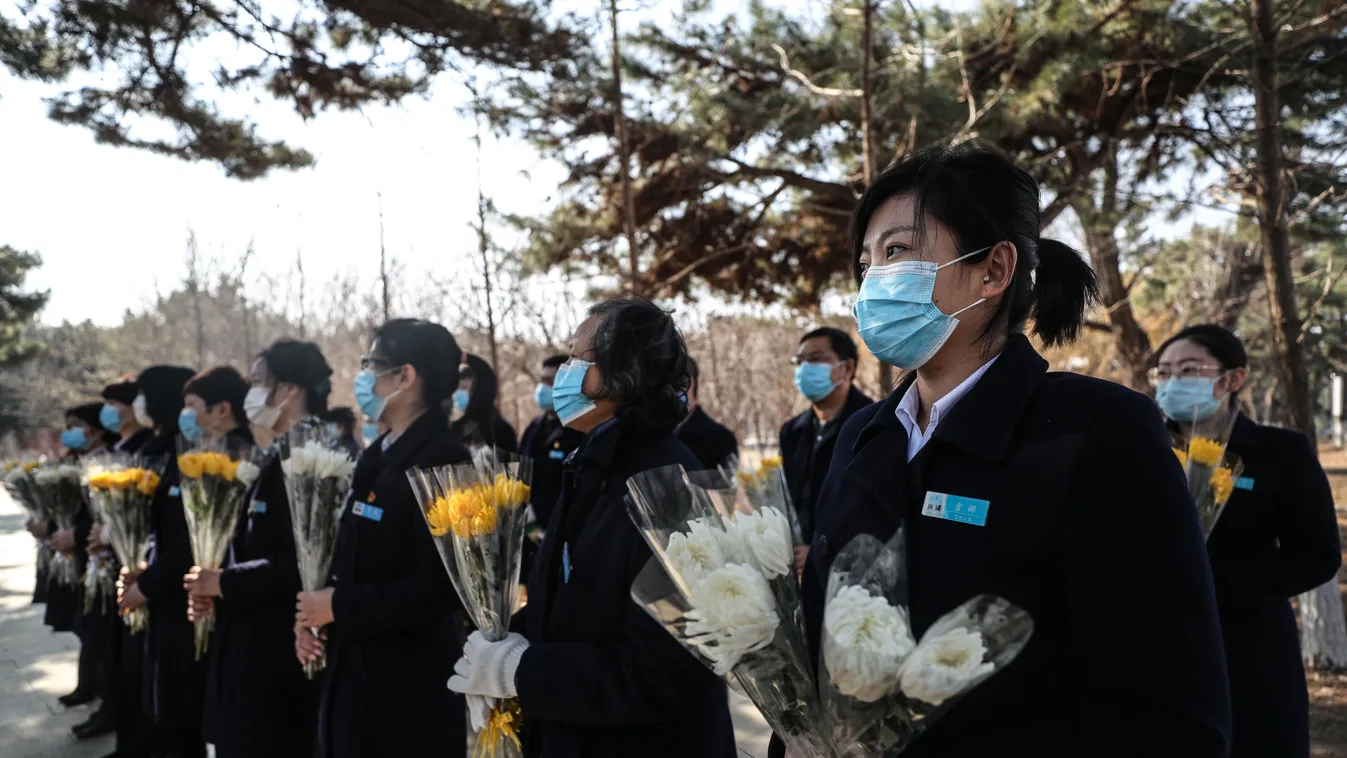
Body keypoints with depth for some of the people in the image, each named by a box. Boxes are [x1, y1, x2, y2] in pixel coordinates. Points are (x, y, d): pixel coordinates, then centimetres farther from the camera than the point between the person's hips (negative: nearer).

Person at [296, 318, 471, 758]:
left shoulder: (442, 459, -17)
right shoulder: (378, 456, 11)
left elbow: (438, 586, -23)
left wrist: (340, 606, -16)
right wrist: (317, 609, 0)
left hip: (408, 682, -8)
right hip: (355, 671, 9)